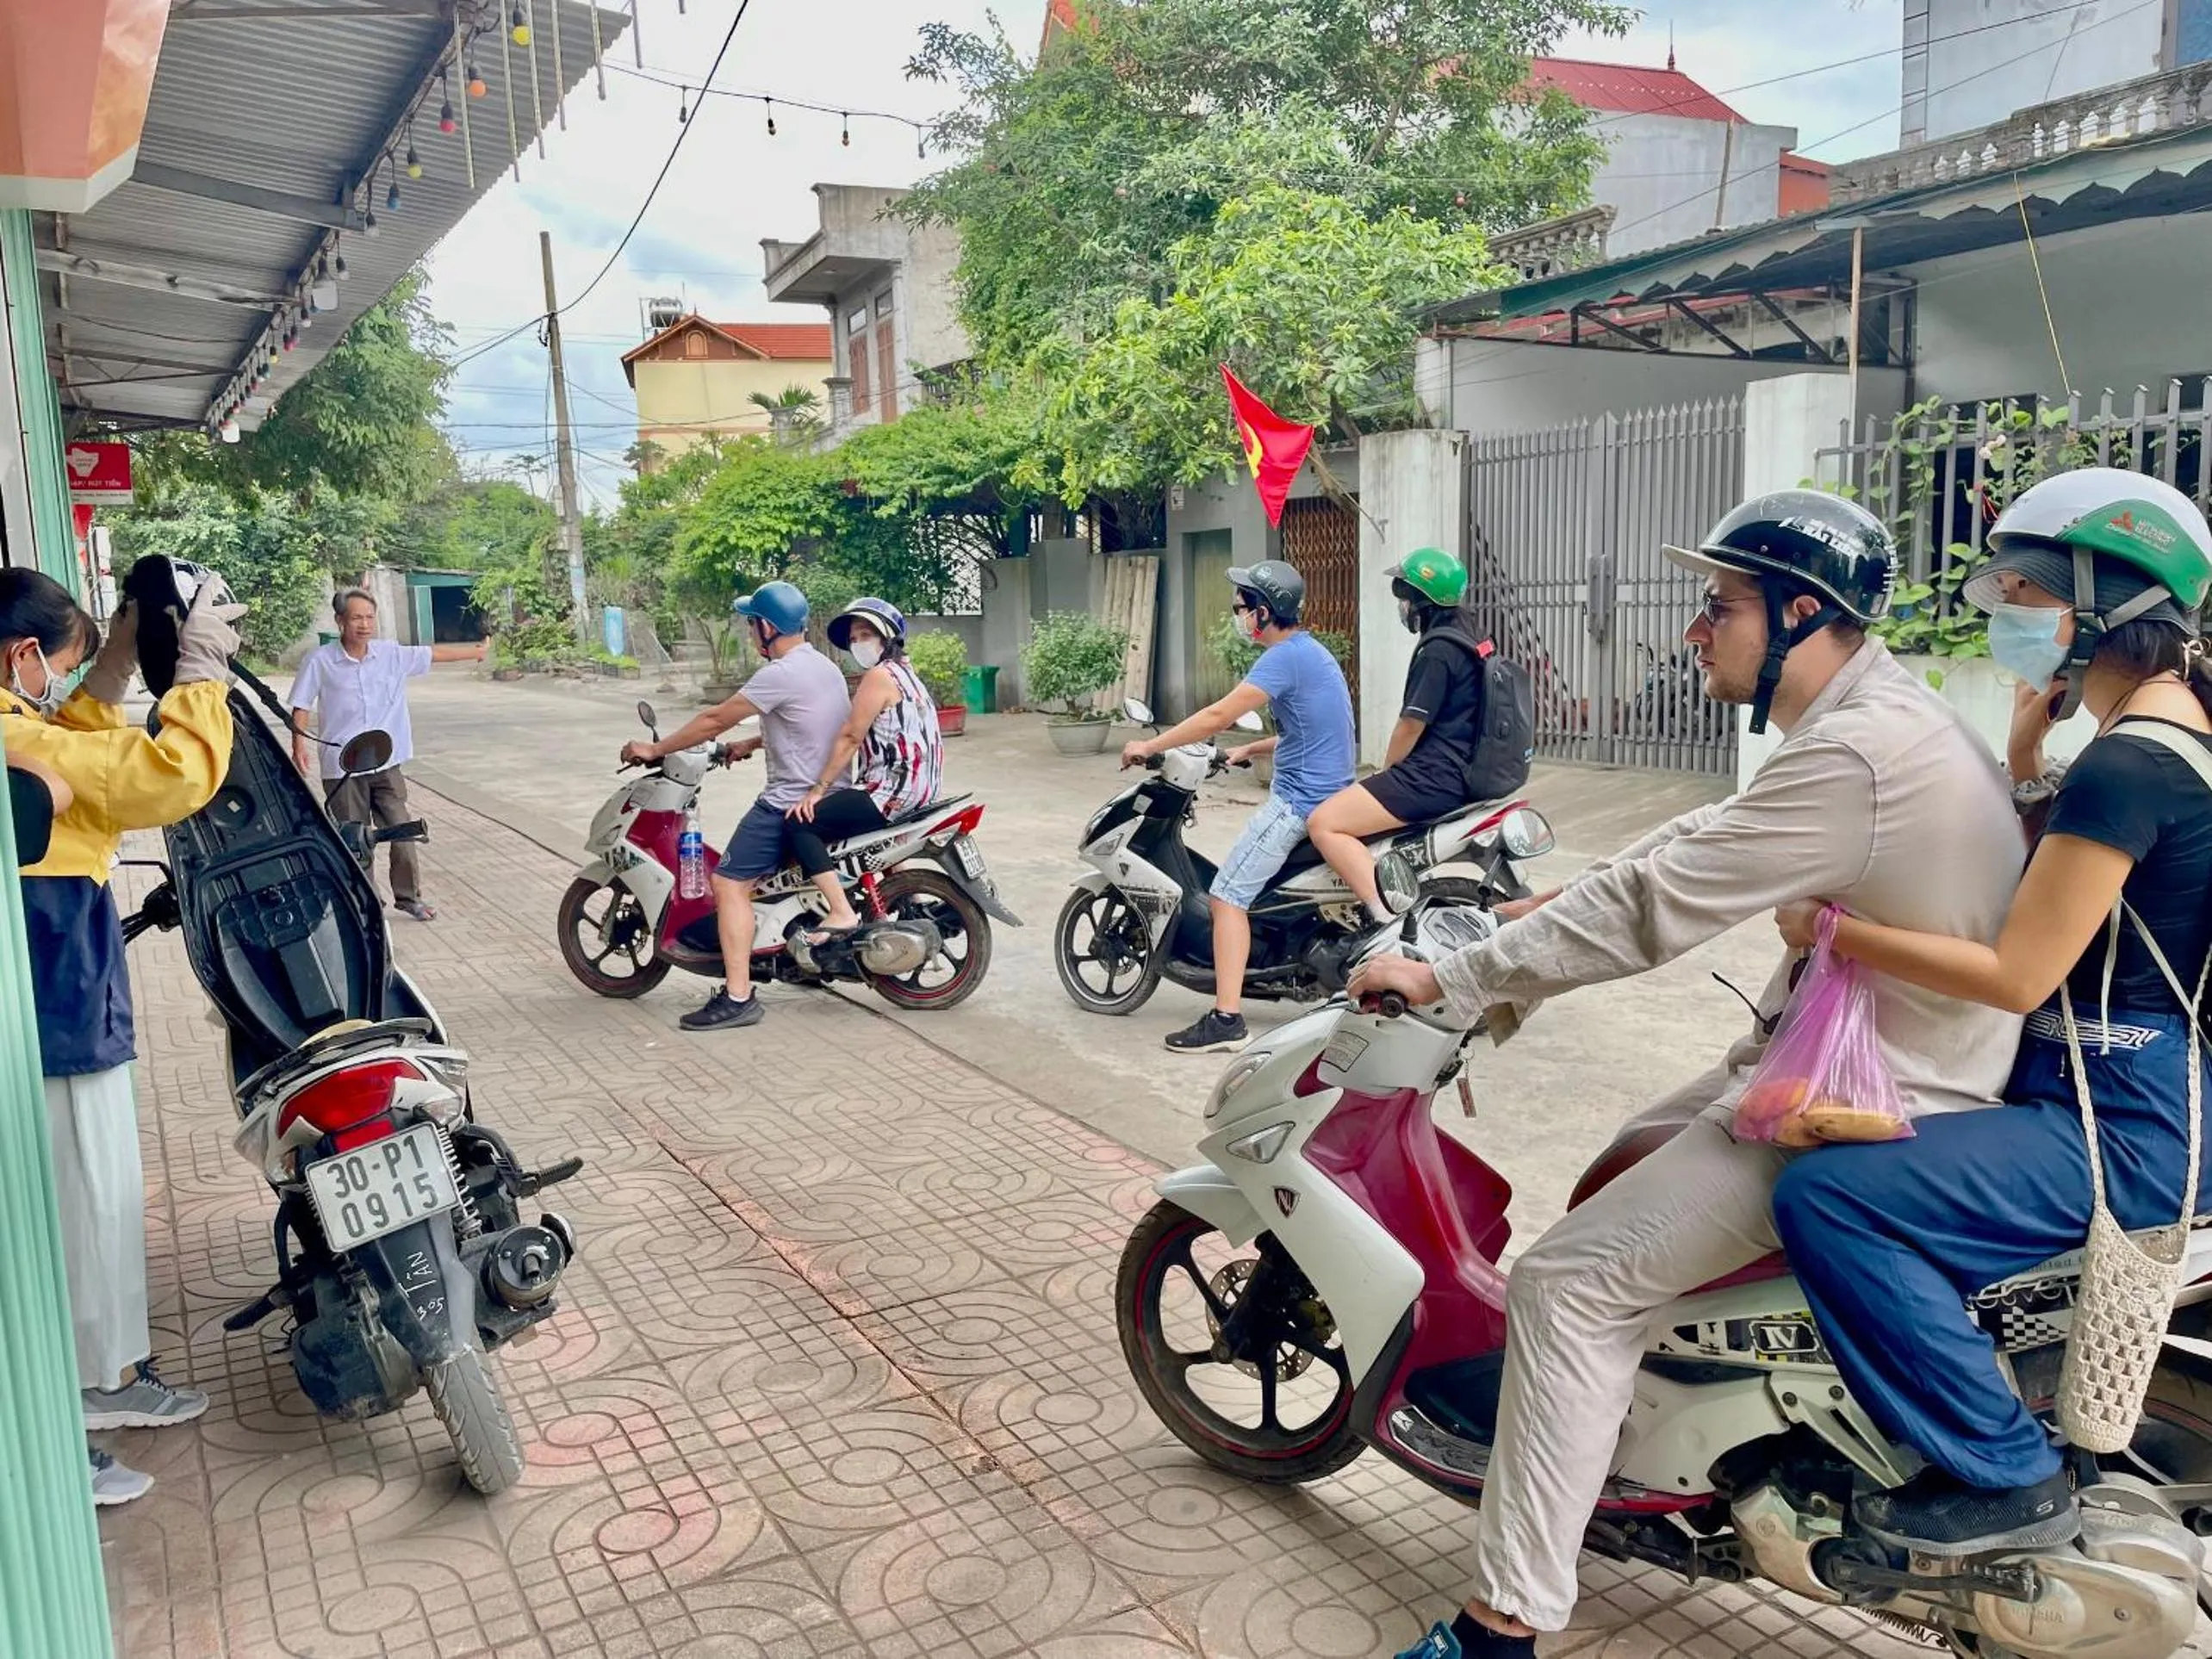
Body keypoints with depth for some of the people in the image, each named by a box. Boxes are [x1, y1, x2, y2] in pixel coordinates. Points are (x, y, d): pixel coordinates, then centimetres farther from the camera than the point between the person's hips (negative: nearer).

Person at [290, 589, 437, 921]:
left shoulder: (392, 654, 0)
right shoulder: (320, 661, -7)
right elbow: (301, 706, -2)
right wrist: (298, 747, -10)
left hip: (386, 763, 3)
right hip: (342, 768, -2)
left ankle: (408, 896, 19)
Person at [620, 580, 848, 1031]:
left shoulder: (780, 675, -19)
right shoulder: (824, 666, 10)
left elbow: (715, 720, -14)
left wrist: (654, 750, -4)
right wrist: (752, 743, 21)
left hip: (790, 802, -10)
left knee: (730, 882, -11)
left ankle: (737, 996, -15)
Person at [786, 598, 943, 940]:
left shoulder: (880, 675, -11)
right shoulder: (904, 671, 19)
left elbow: (850, 737, -14)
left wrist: (817, 790, -11)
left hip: (893, 789, -11)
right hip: (914, 786, 11)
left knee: (800, 823, -13)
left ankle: (841, 912, -21)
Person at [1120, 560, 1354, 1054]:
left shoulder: (1285, 657, -16)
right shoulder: (1311, 651, 15)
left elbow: (1218, 716, -20)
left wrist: (1148, 746, -12)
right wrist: (1248, 751, 21)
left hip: (1298, 801, -11)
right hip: (1322, 791, 11)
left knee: (1227, 896, -12)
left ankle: (1226, 1019, -16)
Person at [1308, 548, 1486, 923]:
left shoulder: (1438, 649, -15)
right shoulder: (1460, 640, 16)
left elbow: (1411, 725, -14)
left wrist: (1385, 773, 4)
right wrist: (1388, 778, 22)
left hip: (1430, 777, -11)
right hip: (1451, 772, 11)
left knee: (1323, 824, -19)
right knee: (1344, 805, 28)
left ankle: (1388, 917, -30)